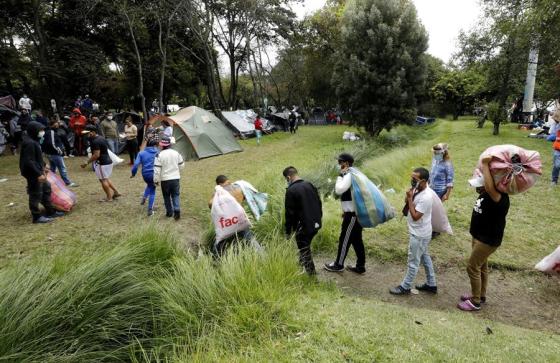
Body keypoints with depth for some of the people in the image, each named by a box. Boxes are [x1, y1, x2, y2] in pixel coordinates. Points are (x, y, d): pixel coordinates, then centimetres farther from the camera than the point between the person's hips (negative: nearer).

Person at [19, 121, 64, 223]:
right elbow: (29, 161, -26)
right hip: (33, 173, -11)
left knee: (46, 188, 17)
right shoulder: (29, 143, -22)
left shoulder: (34, 141, 10)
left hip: (37, 171, 11)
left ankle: (50, 212, 26)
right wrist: (38, 174, -27)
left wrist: (42, 168, 25)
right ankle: (36, 217, 10)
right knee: (36, 194, -1)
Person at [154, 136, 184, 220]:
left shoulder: (160, 155, -12)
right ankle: (177, 211, -5)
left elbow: (157, 169, -13)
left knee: (166, 196, 15)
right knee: (175, 195, 10)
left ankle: (169, 212, 23)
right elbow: (182, 165, 12)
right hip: (176, 178, 3)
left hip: (165, 179, -3)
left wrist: (156, 180, -2)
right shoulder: (176, 153, 1)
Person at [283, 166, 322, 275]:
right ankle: (302, 264, 36)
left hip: (303, 225, -7)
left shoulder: (291, 190, -15)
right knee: (306, 246, 25)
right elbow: (319, 203, 12)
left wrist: (288, 231, -4)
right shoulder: (309, 185, 6)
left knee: (304, 251, 7)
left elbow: (290, 213, -13)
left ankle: (311, 273, 12)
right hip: (315, 224, 7)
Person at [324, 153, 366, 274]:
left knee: (345, 239, 3)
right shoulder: (353, 174, 15)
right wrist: (346, 211, 22)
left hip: (353, 214, -10)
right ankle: (360, 266, 22)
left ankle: (338, 265, 17)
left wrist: (340, 176, -16)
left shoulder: (349, 175, -18)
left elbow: (339, 190, -29)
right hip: (355, 212, 10)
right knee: (356, 240, 14)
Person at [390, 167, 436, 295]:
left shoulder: (425, 198, -28)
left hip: (419, 234, -10)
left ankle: (405, 287, 19)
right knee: (425, 257, 21)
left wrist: (410, 198, -25)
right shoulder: (417, 191, 1)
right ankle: (431, 285, 35)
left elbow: (415, 216, -27)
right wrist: (409, 197, -11)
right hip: (420, 232, 10)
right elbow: (408, 210, 9)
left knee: (413, 262, 5)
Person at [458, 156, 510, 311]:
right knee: (481, 266, 20)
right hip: (479, 236, 10)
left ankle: (475, 302, 11)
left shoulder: (500, 198, -28)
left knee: (472, 267, -3)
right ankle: (480, 295, 36)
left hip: (488, 240, -10)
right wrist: (484, 164, -6)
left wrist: (485, 164, -43)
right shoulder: (486, 194, -2)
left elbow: (490, 187, -48)